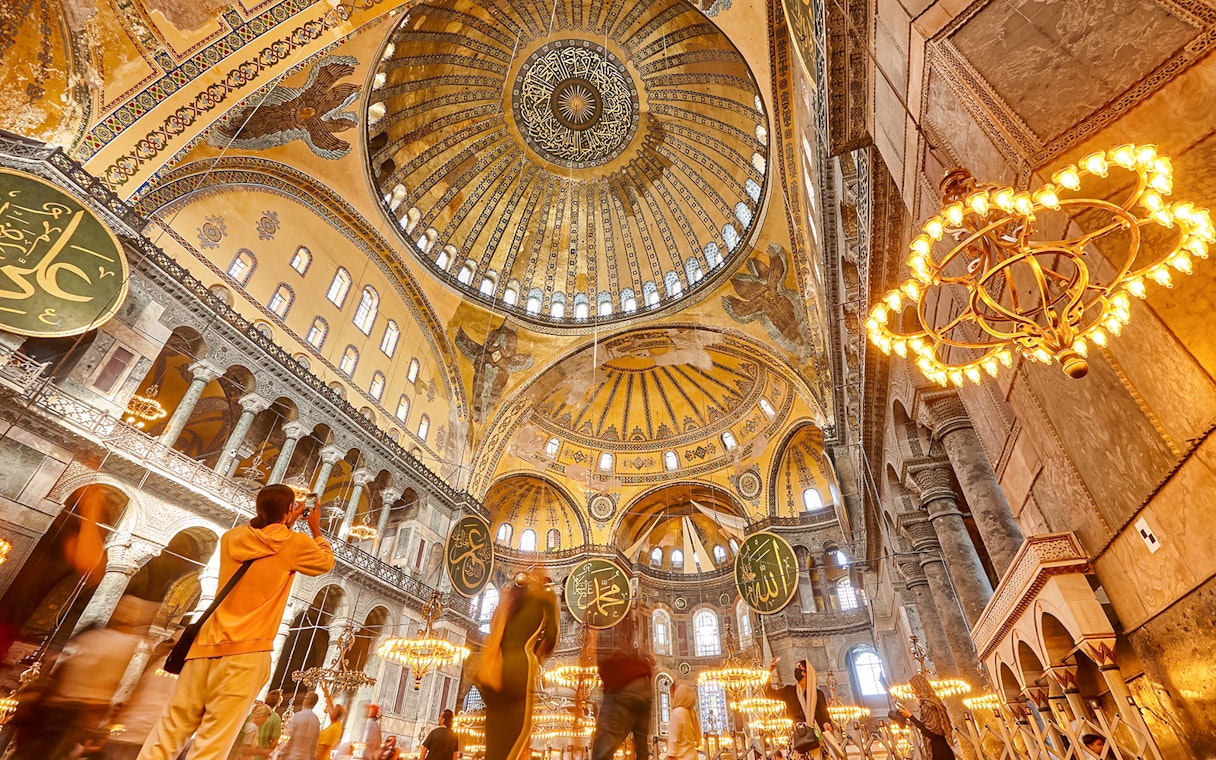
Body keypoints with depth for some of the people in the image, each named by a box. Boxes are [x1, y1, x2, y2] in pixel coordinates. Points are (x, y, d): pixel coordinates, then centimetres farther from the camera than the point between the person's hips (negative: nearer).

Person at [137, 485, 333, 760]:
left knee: (169, 732, 12)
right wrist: (316, 530, 23)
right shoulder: (294, 543, -5)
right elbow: (327, 561, 12)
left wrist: (286, 525, 29)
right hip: (246, 651, -5)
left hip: (208, 643, 6)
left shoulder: (232, 537, 9)